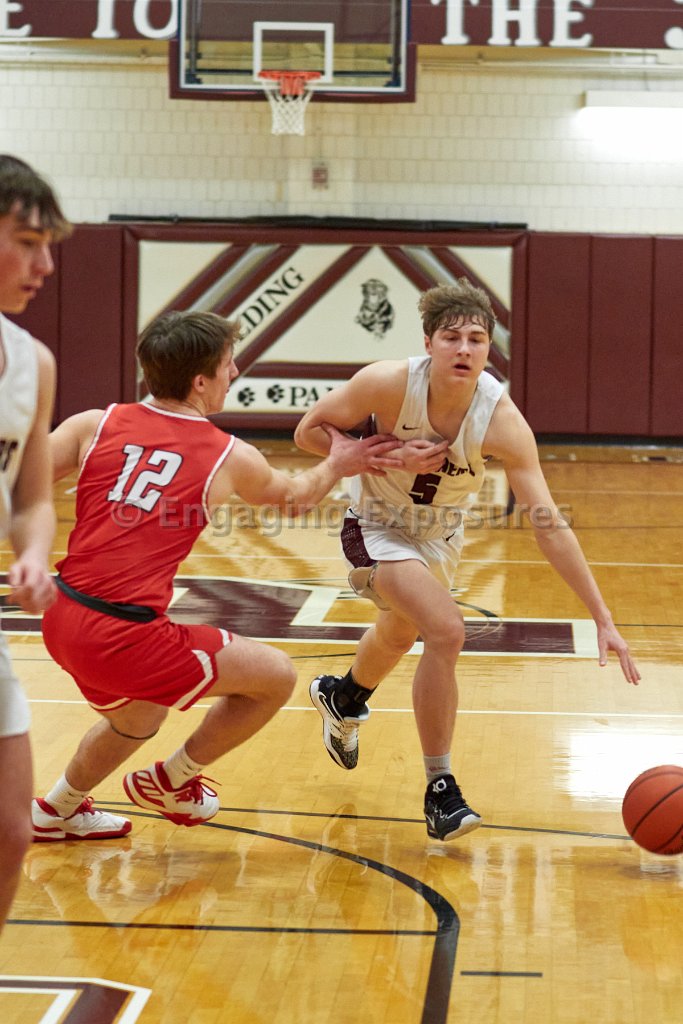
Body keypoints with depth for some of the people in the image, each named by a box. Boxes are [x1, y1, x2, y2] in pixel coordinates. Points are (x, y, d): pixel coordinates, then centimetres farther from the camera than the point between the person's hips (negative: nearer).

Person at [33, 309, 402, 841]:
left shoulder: (96, 424, 6)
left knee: (135, 722, 35)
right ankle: (174, 781, 26)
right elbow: (293, 494, 22)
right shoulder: (230, 458, 1)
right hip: (126, 638, -7)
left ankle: (59, 809, 51)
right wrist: (337, 465, 37)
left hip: (62, 619, 7)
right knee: (276, 676, 11)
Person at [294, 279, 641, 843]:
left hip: (442, 534, 4)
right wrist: (390, 457, -33)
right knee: (446, 630, -27)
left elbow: (550, 525, -32)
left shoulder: (502, 420, -30)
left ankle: (343, 697, 65)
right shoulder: (389, 383, -32)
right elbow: (309, 431, -18)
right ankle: (440, 790, -14)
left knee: (400, 634, 29)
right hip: (379, 528, -4)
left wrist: (603, 619, -36)